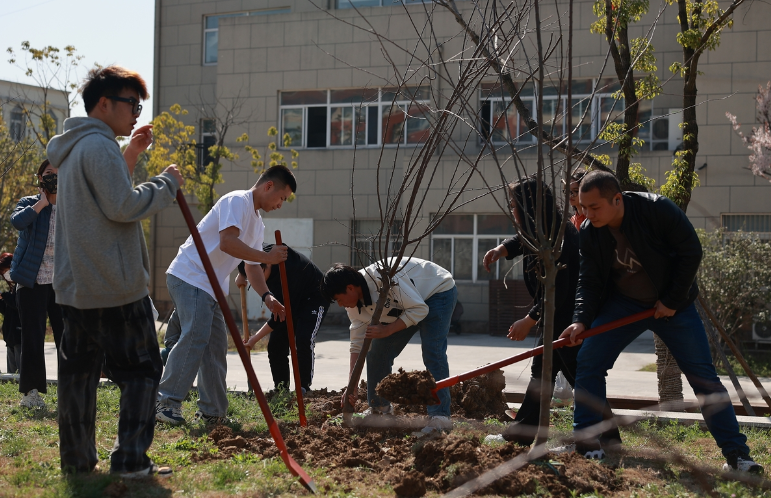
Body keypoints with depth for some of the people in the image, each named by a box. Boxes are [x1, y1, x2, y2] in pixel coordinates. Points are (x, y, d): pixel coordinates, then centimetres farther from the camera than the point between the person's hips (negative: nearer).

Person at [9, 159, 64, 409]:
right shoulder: (29, 203, 4)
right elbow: (17, 221, -18)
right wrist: (43, 202, -13)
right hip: (33, 281, -2)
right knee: (33, 337, 0)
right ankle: (31, 391, 8)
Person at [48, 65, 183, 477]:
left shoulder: (72, 148, 17)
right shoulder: (99, 146, -14)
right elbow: (124, 207, -20)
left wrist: (130, 155, 19)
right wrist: (166, 183, -7)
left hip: (74, 286, 9)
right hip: (116, 287, -9)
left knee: (78, 371, 10)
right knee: (140, 369, -1)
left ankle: (77, 459, 15)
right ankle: (131, 459, -1)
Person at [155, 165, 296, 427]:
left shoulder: (257, 223, 20)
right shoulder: (237, 201, -11)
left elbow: (251, 266, 23)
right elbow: (227, 242, -25)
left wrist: (266, 296, 9)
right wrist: (267, 256, -20)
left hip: (209, 287, 10)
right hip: (189, 277, -10)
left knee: (216, 345, 8)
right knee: (194, 337, -19)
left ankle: (212, 412, 13)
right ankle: (166, 402, -16)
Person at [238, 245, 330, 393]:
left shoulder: (286, 271, -40)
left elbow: (280, 317, -32)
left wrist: (255, 339, -26)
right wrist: (241, 275, 0)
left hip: (315, 298, -8)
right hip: (291, 300, 8)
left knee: (303, 341, -26)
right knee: (275, 345, -3)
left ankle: (303, 389, -22)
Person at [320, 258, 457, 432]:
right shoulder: (355, 305, -11)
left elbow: (420, 310, -33)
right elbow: (357, 344, -7)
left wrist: (386, 330, -35)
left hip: (438, 292, -8)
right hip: (406, 303, 8)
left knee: (432, 352, -23)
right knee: (377, 353, 3)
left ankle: (440, 417, -22)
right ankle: (380, 408, 18)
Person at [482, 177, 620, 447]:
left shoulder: (557, 238, -26)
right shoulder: (540, 230, 4)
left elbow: (556, 292, -27)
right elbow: (522, 240, 28)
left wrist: (528, 321, -21)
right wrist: (502, 248, 7)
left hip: (572, 318, -11)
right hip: (556, 316, 11)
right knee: (541, 368, 17)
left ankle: (608, 437, -3)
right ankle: (526, 428, 27)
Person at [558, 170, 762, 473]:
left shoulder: (657, 209, -24)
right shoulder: (590, 233, -12)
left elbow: (691, 251, -17)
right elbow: (589, 281, -7)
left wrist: (673, 301, -16)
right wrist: (582, 320, -23)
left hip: (672, 305, -3)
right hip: (622, 305, 3)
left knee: (703, 375, -4)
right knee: (588, 361, -10)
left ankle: (736, 454, 1)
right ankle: (587, 444, -1)